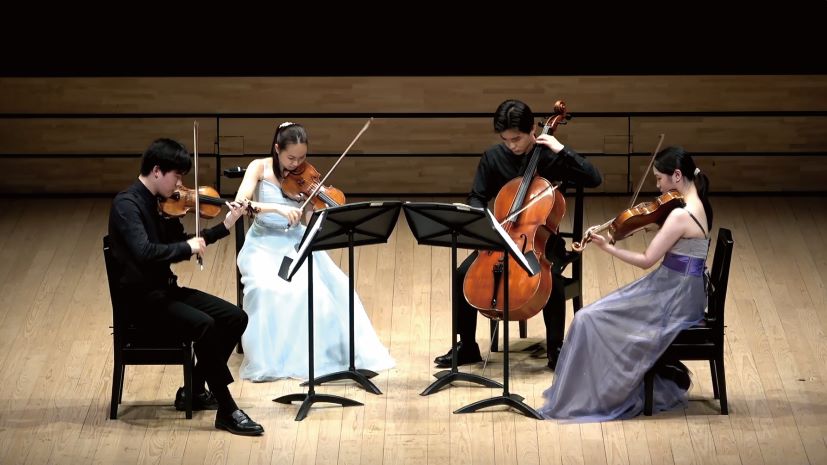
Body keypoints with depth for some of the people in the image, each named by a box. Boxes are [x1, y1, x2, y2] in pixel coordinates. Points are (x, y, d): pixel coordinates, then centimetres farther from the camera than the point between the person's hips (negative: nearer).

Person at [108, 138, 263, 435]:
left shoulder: (159, 204, 9)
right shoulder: (126, 205, -18)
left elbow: (179, 242, 19)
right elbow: (144, 253, -32)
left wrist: (225, 226, 9)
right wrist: (188, 248, -21)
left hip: (165, 289, 9)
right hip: (141, 298, -9)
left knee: (235, 318, -1)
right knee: (204, 325, -29)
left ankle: (194, 391, 11)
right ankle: (227, 411, -21)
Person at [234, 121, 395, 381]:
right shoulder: (260, 168, -4)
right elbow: (240, 203, -20)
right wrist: (276, 208, -33)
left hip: (296, 243, 2)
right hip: (264, 244, -2)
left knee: (314, 288, -27)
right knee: (267, 288, -33)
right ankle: (267, 362, -19)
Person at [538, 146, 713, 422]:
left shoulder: (681, 215, -22)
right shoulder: (697, 206, 6)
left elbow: (646, 260, -18)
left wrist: (606, 247, -10)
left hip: (674, 301, -9)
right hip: (677, 291, 9)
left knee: (590, 320, -7)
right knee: (596, 315, 16)